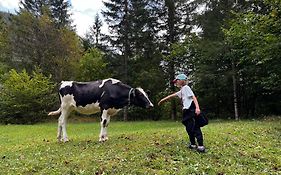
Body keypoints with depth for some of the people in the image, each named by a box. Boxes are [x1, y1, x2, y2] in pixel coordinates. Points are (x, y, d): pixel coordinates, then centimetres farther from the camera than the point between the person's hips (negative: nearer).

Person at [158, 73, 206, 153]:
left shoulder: (186, 88, -5)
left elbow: (194, 97, -16)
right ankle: (193, 144, 21)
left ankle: (201, 146, -9)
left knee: (195, 128, -10)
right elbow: (172, 95, 31)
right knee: (189, 128, 13)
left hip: (191, 111, -9)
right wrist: (163, 99, 38)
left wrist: (197, 107, -28)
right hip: (187, 111, 9)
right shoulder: (181, 91, 21)